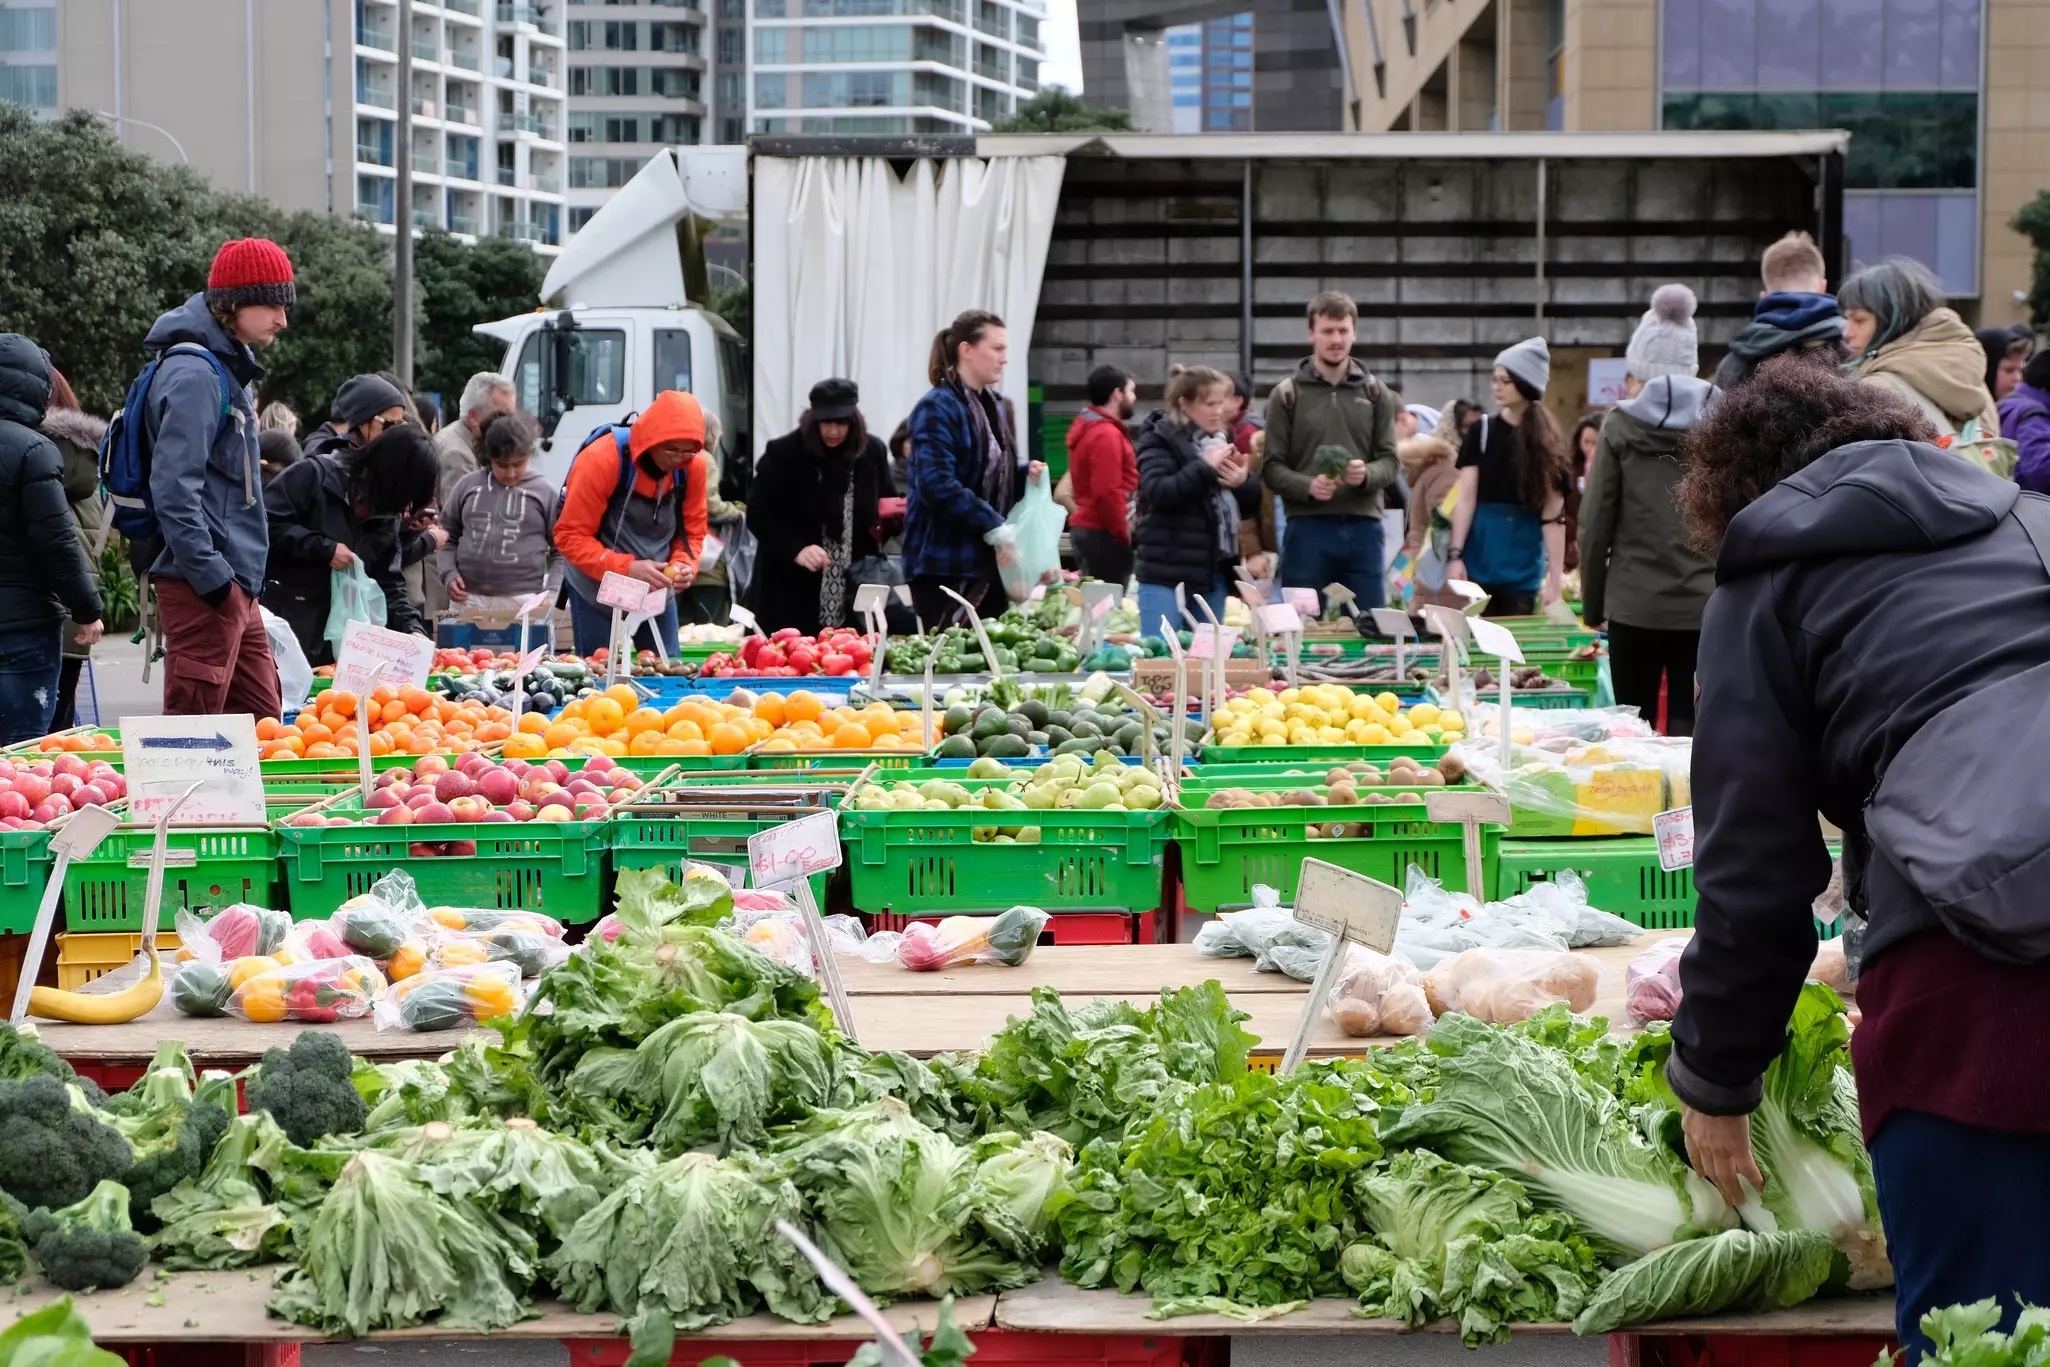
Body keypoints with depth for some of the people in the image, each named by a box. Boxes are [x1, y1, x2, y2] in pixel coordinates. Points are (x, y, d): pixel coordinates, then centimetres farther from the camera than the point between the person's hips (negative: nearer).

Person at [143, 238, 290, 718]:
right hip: (204, 590, -10)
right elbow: (173, 489, -22)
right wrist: (211, 576, -21)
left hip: (236, 587, 10)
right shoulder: (194, 374, -14)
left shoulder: (229, 367, 17)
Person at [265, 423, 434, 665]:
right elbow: (264, 525, -18)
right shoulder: (315, 475, -9)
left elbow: (390, 582, 10)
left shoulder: (386, 515, 10)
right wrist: (324, 548, -18)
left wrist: (412, 628, -5)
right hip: (286, 620, -6)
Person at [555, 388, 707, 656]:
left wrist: (685, 564, -18)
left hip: (659, 593, 4)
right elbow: (570, 536, -19)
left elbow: (692, 531, 4)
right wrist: (626, 568, -30)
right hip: (597, 592, -4)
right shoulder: (600, 460, -22)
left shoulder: (692, 467, -8)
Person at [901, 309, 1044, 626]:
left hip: (989, 560, 9)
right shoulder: (936, 409, -13)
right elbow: (938, 486, -23)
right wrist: (992, 526, -24)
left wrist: (1026, 473, 4)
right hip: (946, 562, -9)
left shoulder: (995, 407, 15)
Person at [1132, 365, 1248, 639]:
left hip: (1213, 569, 7)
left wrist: (1242, 482, -3)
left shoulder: (1221, 439, 15)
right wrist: (1205, 466, -18)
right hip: (1167, 571, -7)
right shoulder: (1160, 438, -5)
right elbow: (1157, 491, -21)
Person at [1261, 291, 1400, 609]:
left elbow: (1390, 461, 7)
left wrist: (1366, 475, -15)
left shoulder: (1375, 393, 10)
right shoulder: (1286, 394, 3)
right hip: (1308, 527, -2)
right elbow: (1272, 466, 0)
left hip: (1364, 526, 2)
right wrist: (1307, 486, -19)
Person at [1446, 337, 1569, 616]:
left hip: (1523, 566, 0)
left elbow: (1553, 514, -2)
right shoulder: (1480, 432, 3)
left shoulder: (1548, 445, 2)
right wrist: (1455, 554, -10)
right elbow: (1466, 497, -1)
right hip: (1478, 560, 0)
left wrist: (1556, 577, -6)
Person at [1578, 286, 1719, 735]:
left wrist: (1592, 602, 10)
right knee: (1690, 723, 4)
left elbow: (1595, 524, 0)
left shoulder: (1622, 427, -1)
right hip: (1704, 602, 1)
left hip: (1635, 601, -1)